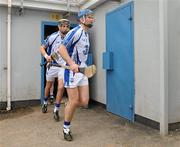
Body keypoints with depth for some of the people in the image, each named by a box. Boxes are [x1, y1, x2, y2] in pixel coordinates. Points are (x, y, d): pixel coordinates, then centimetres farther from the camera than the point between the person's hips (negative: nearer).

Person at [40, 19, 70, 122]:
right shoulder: (53, 37, -10)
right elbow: (42, 47, -1)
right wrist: (46, 56, -20)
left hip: (63, 66, 0)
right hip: (52, 64, 0)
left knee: (61, 87, -12)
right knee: (48, 86, 17)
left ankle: (56, 110, 6)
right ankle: (45, 103, 45)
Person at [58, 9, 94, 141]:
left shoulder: (86, 34, 17)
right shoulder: (76, 32, -11)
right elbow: (62, 49, -18)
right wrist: (72, 63, -30)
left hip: (83, 71, 8)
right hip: (72, 71, -8)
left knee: (84, 102, 1)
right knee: (74, 102, -3)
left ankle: (68, 106, 33)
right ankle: (66, 129, 17)